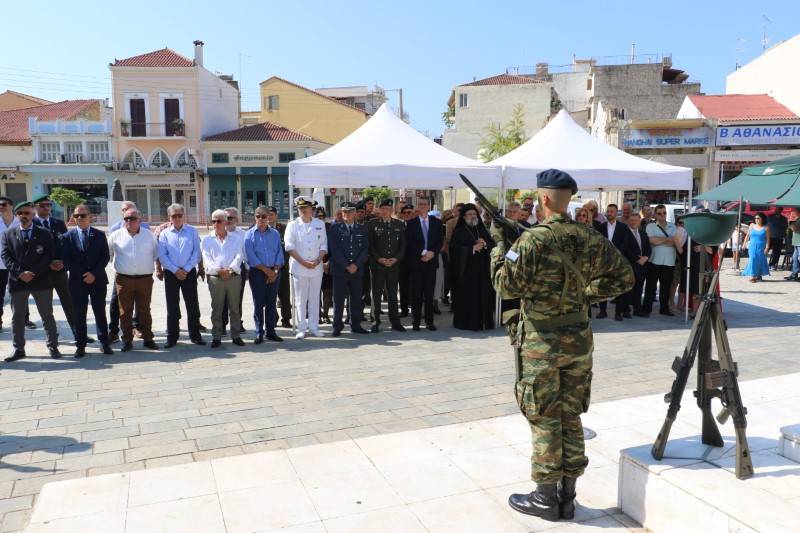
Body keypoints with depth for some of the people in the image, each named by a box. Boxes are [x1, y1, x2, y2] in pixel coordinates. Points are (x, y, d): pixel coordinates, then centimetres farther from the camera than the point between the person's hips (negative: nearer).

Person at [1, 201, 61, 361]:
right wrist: (20, 273, -15)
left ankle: (53, 347, 13)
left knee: (47, 316, 4)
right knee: (17, 317, 8)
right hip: (17, 281, 2)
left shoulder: (44, 234, 5)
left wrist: (33, 273, -14)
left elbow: (48, 256, -4)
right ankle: (18, 349, 17)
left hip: (41, 281, -2)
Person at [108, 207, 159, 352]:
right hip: (123, 279, 0)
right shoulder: (116, 235, 2)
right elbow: (106, 253, 12)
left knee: (144, 310, 8)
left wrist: (158, 268, 16)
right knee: (125, 311, 3)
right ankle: (127, 340, 12)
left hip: (145, 279, 1)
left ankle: (148, 338, 15)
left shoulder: (148, 235, 6)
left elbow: (156, 253, 16)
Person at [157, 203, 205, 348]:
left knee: (193, 306, 4)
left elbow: (196, 252, -2)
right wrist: (175, 270, -11)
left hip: (189, 273, 0)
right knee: (172, 307, 6)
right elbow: (162, 256, -2)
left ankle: (195, 336, 14)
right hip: (171, 274, 0)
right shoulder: (164, 234, 3)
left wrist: (186, 269, -11)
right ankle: (172, 338, 14)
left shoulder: (192, 231, 3)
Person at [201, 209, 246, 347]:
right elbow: (207, 258, -1)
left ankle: (236, 336, 13)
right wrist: (219, 270, -16)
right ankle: (216, 337, 9)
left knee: (234, 308, 5)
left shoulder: (236, 237, 11)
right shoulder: (207, 239, 10)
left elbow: (239, 255, 0)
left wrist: (230, 269, -15)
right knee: (216, 309, 2)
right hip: (215, 278, 0)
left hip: (234, 276, 0)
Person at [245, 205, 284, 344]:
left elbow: (279, 253, 6)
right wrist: (266, 270, -12)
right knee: (258, 303, 0)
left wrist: (275, 271, -8)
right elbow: (251, 256, -8)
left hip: (274, 272, 3)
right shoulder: (249, 234, 1)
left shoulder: (275, 233, 10)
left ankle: (271, 331, 16)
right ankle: (259, 333, 7)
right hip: (257, 272, -3)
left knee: (272, 303, 7)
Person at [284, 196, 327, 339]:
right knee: (300, 299, 1)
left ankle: (313, 327, 15)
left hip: (316, 267, 2)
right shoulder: (293, 225, 1)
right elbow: (290, 247, -5)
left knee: (314, 298, 7)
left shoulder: (320, 224, 8)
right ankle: (301, 329, 7)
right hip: (299, 267, -2)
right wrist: (303, 262, -12)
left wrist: (318, 260, -9)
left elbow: (323, 245, 7)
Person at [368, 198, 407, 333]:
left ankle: (395, 322, 14)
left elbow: (403, 244, 7)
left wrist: (396, 258, -6)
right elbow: (370, 245, -1)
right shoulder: (372, 225, 2)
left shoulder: (399, 225, 9)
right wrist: (379, 258, -12)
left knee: (393, 294, 7)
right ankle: (376, 321, 10)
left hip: (394, 264, 2)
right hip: (377, 265, -2)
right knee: (376, 294, 3)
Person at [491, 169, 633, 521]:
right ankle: (567, 495, 24)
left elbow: (506, 287, -11)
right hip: (579, 339, 5)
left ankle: (546, 497, 17)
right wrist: (586, 294, 13)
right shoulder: (590, 239, 3)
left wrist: (499, 245, 0)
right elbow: (623, 278, 10)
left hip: (542, 342, -5)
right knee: (570, 416, 14)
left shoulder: (532, 240, -15)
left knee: (544, 419, 6)